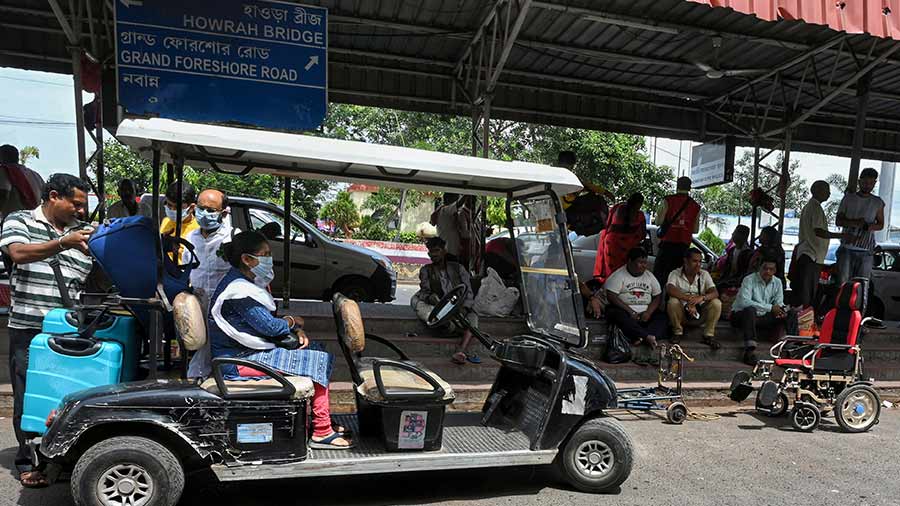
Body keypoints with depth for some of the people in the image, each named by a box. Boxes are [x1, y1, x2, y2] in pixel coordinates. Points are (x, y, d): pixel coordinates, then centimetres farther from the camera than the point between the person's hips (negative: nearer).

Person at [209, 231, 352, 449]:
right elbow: (270, 326, -22)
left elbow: (265, 320, 15)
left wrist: (296, 331, 0)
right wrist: (292, 321, -1)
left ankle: (322, 420, 11)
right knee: (319, 361, -12)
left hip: (246, 351, 10)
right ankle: (321, 432, -5)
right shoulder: (239, 289, -21)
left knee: (316, 349, 11)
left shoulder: (245, 282, 12)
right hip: (239, 362, -10)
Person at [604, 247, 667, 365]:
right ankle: (648, 337, -48)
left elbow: (658, 296, 11)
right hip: (625, 311, -4)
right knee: (618, 316, -37)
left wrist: (649, 312, -8)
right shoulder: (619, 275, -2)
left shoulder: (649, 276, 15)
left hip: (645, 313, 5)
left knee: (662, 318, -21)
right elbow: (611, 296, -12)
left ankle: (641, 339, -42)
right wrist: (630, 311, -17)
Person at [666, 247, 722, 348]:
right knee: (673, 302, -32)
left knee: (716, 303, -23)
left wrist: (702, 297, -35)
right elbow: (669, 289, -26)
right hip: (682, 312, -2)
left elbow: (715, 293, -13)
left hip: (700, 313, 2)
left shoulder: (704, 275, 1)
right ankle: (677, 332, -9)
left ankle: (709, 335, -9)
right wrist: (688, 298, -37)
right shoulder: (675, 274, -6)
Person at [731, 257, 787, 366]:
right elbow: (744, 302, -30)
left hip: (762, 317, 6)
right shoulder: (749, 280, -17)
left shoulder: (777, 282, 5)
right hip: (741, 315, -6)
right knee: (750, 310, -38)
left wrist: (781, 310, -21)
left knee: (785, 316, -12)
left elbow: (779, 303, 4)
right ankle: (750, 349, -46)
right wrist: (770, 307, -31)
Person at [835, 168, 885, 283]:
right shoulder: (848, 198, 7)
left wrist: (867, 226, -12)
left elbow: (880, 225, 12)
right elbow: (838, 221, 5)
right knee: (843, 283, -6)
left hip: (865, 252, 1)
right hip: (846, 248, 0)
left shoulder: (878, 202, 9)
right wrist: (854, 222, -15)